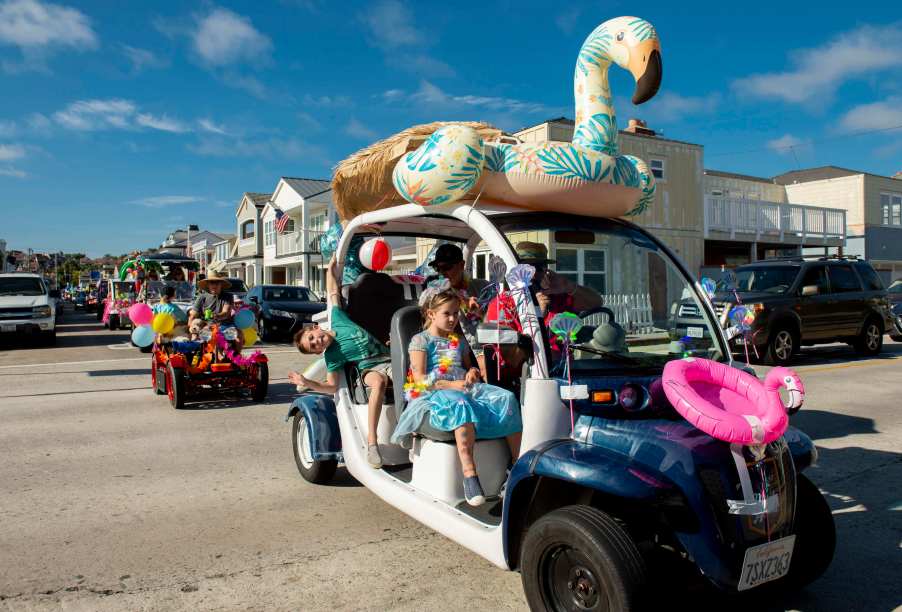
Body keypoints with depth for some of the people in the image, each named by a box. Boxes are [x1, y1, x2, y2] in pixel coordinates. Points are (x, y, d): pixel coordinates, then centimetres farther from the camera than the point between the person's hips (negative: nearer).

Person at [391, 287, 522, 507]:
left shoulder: (459, 341, 26)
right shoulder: (421, 340, 6)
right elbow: (420, 378, -5)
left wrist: (473, 372, 7)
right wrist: (451, 385, -16)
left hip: (464, 388, 6)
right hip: (433, 394, -6)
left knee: (506, 398, -21)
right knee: (460, 404, -42)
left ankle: (519, 463, -22)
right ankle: (469, 474, -48)